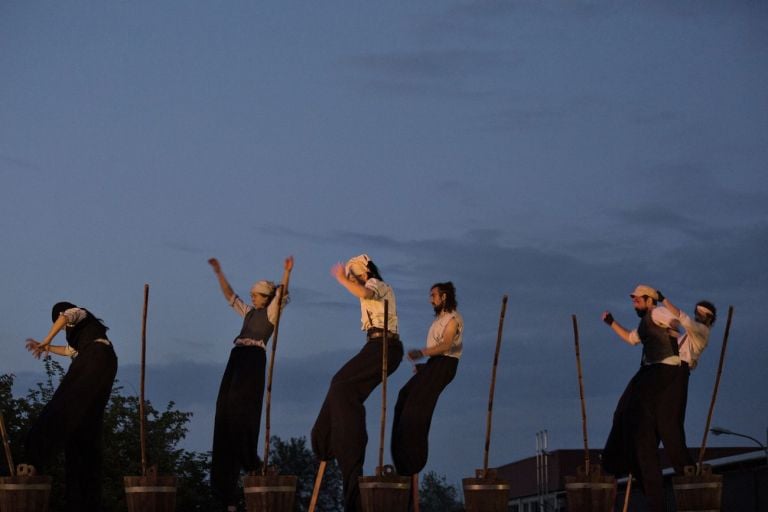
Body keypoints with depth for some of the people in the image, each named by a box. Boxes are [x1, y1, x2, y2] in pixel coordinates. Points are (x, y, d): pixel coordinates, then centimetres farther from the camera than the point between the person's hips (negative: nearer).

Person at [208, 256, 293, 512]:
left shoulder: (271, 311, 7)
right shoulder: (249, 311, 26)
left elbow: (281, 295, -9)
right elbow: (230, 295, 28)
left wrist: (286, 272, -23)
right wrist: (218, 272, 21)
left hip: (254, 357, -7)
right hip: (237, 357, 7)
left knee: (241, 408, -18)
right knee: (226, 411, 1)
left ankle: (250, 461, -11)